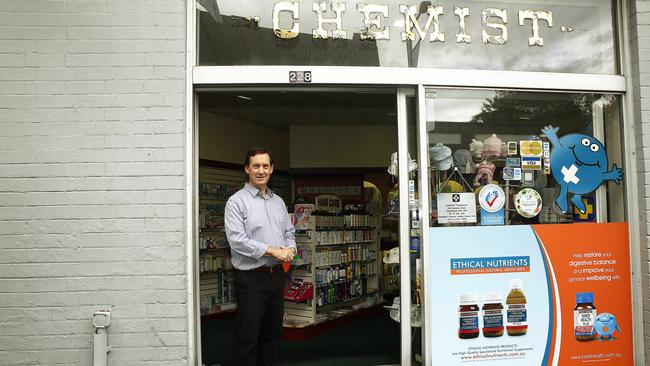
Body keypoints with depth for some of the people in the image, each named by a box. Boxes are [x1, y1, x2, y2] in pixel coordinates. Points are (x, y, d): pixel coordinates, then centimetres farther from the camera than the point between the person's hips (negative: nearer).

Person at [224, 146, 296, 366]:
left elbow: (289, 233, 17)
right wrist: (273, 251, -17)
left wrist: (290, 249, -5)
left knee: (272, 335, 16)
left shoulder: (278, 202, 13)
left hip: (277, 276, 7)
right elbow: (237, 240, -18)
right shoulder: (236, 201, -8)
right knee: (248, 338, 0)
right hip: (251, 278, -6)